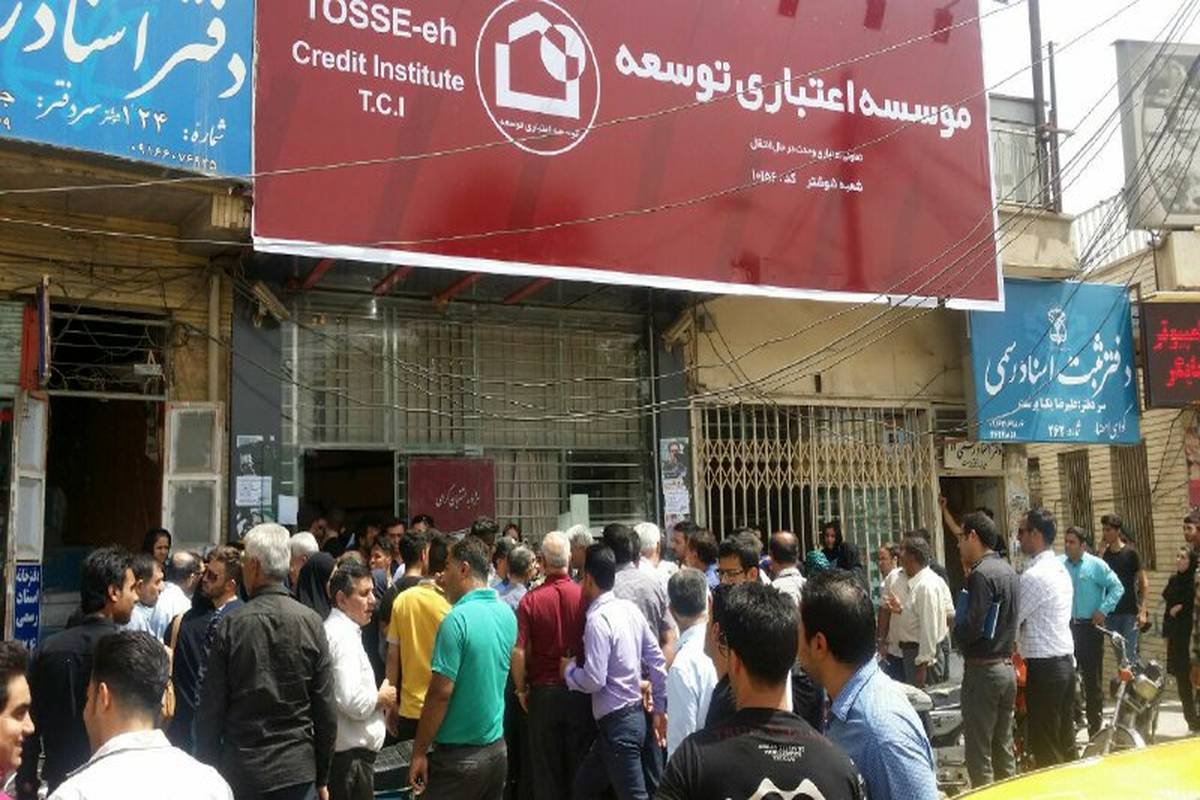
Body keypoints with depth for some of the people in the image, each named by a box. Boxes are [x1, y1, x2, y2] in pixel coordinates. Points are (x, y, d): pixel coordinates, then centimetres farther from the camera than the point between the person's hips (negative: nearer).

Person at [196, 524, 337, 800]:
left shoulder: (231, 625, -10)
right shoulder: (312, 622, -7)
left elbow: (211, 708, -6)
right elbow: (326, 708, -4)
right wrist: (322, 777, 7)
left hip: (241, 769, -1)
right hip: (298, 769, 1)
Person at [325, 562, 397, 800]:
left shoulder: (338, 629, 13)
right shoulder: (344, 636, -19)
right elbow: (354, 703, -26)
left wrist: (376, 696, 11)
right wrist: (381, 698, -9)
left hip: (349, 750, 10)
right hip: (351, 753, -10)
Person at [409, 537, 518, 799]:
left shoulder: (457, 619, -19)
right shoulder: (507, 613, 3)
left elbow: (440, 692, -20)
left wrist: (419, 752, -10)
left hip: (459, 757, -7)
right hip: (496, 748, 7)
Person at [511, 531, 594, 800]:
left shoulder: (531, 599, -14)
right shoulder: (585, 596, -12)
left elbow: (518, 652, -14)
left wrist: (521, 688, 2)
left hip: (544, 692, -1)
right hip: (580, 690, 1)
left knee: (546, 768, 13)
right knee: (580, 765, 15)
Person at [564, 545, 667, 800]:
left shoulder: (598, 619, -18)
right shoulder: (631, 609, 5)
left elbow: (593, 680, -22)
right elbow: (658, 661, 9)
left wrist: (568, 669, -2)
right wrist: (660, 709, 17)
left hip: (616, 723, -9)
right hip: (635, 714, 9)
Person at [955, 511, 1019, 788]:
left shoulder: (981, 574, -17)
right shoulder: (1008, 571, 11)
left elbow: (971, 627, -23)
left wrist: (954, 625, -4)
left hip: (983, 669, -9)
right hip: (1007, 667, 9)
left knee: (979, 752, -2)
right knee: (1004, 747, 15)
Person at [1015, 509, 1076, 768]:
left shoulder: (1034, 575, -18)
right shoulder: (1061, 569, 12)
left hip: (1044, 666, -9)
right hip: (1066, 659, 9)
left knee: (1045, 747, -1)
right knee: (1065, 741, 17)